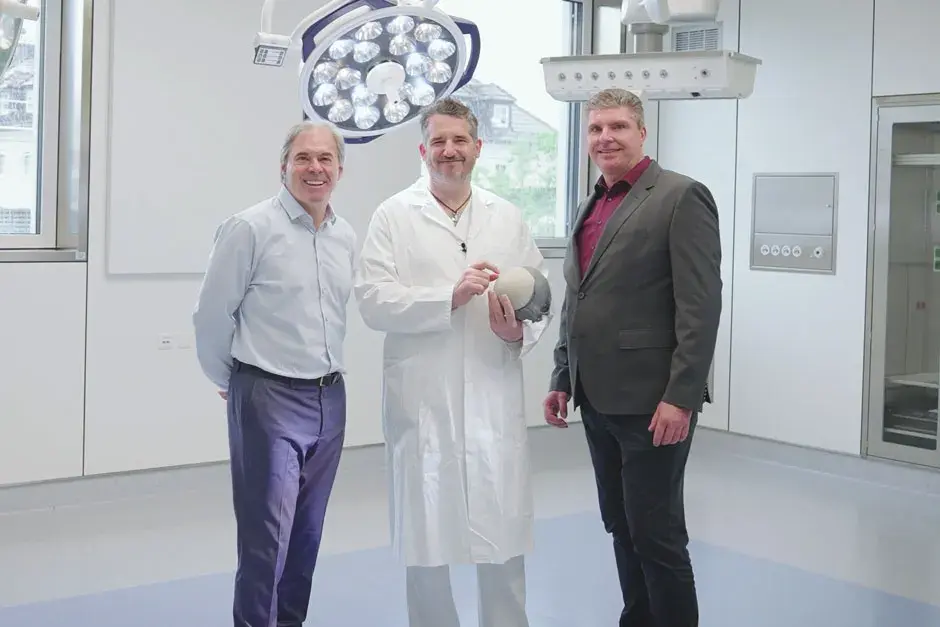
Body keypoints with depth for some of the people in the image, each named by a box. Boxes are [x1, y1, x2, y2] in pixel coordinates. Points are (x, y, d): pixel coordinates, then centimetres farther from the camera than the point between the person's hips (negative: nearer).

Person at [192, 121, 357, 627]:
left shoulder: (346, 237, 8)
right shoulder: (251, 228, -10)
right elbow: (212, 316, -5)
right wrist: (229, 382, 6)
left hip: (330, 397, 6)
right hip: (269, 398, -6)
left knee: (306, 536, 14)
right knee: (266, 537, -3)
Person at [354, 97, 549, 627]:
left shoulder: (508, 217, 10)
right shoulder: (394, 216, 2)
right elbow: (374, 301, -9)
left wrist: (521, 331, -14)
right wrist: (452, 296, -19)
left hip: (495, 399, 2)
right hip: (423, 401, -2)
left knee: (504, 534, 6)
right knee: (425, 533, 9)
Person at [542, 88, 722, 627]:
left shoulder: (682, 196, -8)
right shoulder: (592, 208, 16)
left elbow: (701, 306, -15)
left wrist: (680, 397, -19)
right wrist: (563, 379, 15)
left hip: (651, 401, -7)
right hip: (599, 399, 8)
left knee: (656, 532, -2)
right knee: (621, 527, 15)